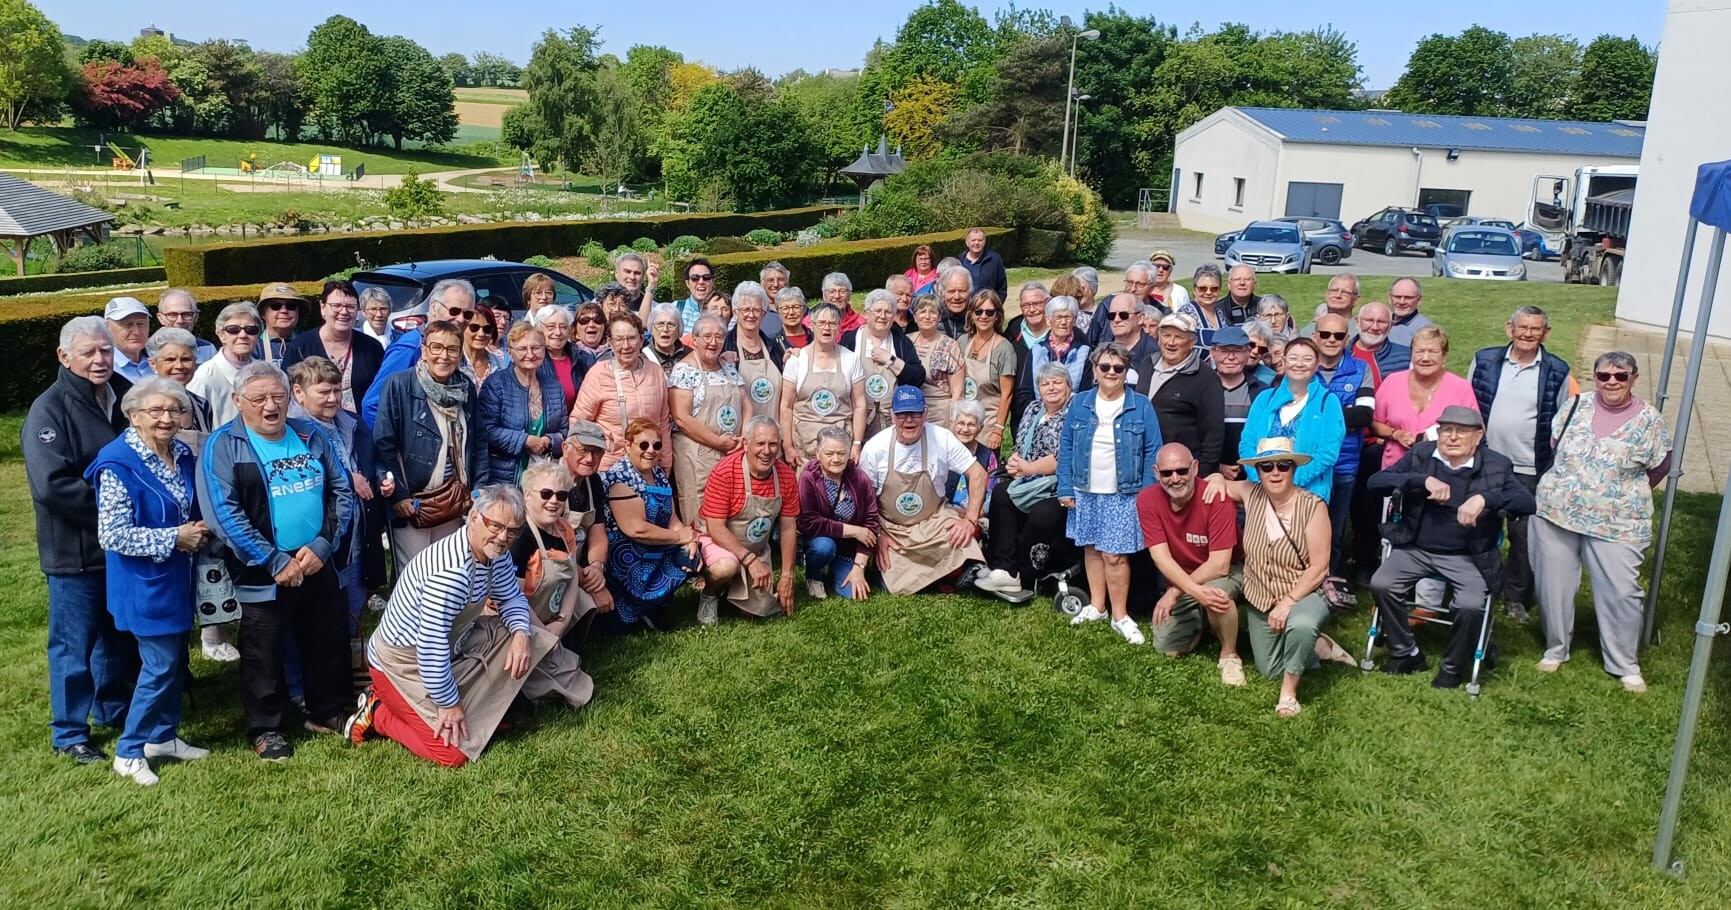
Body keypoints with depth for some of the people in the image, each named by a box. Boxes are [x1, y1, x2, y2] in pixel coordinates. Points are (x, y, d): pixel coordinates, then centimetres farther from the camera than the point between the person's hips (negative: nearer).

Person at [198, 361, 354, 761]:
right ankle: (266, 729, 25)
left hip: (319, 565, 5)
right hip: (262, 573, -4)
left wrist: (322, 545, -9)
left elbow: (342, 491, 4)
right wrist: (275, 562, -18)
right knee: (263, 653, 8)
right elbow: (223, 514, -17)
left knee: (330, 642, 15)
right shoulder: (222, 446, -9)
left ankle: (328, 712, 34)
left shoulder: (311, 436, 5)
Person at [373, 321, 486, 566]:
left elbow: (479, 442, 13)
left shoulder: (467, 388, 7)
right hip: (412, 503, -5)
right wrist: (399, 495, -14)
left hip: (455, 503, 5)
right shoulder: (398, 385, -9)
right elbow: (384, 444, -11)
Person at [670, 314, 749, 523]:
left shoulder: (730, 369, 14)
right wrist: (718, 441, -14)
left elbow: (746, 405, 13)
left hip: (734, 453, 6)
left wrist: (744, 437, -5)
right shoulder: (684, 370, -6)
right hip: (697, 456, -6)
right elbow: (681, 418, -14)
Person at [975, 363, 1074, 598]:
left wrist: (1028, 468, -12)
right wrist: (1013, 464, -7)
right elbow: (1019, 448, 16)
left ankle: (1023, 577, -10)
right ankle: (1003, 569, -18)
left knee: (1043, 514, -31)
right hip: (1031, 483, 8)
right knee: (1001, 493, -14)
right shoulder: (1033, 409, 17)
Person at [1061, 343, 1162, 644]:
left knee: (1114, 555, -5)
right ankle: (1096, 606, 25)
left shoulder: (1141, 406, -3)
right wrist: (1065, 488, -1)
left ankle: (1120, 615, 7)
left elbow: (1152, 452, -3)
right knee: (1091, 549, 11)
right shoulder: (1080, 404, 3)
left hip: (1123, 495, -3)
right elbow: (1066, 447, 5)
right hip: (1086, 493, 3)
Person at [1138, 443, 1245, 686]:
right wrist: (1196, 591, -38)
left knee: (1216, 592, -38)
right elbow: (1161, 557, -23)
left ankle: (1229, 655, -11)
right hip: (1179, 580, 4)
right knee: (1167, 648, -3)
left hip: (1226, 572, -4)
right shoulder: (1147, 500, -19)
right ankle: (1200, 622, 29)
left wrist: (1174, 592, -30)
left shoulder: (1216, 498, -28)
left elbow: (1219, 565, -29)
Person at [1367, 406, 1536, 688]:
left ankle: (1453, 667, 4)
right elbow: (1376, 482, -8)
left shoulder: (1496, 465, -1)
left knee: (1471, 606, -26)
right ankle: (1406, 654, 3)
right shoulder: (1420, 455, 2)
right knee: (1381, 584, -21)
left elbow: (1527, 502, -14)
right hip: (1415, 549, 2)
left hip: (1467, 556, -2)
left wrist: (1485, 498, -31)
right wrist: (1424, 480, -22)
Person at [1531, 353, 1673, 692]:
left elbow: (1659, 467, 4)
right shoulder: (1577, 405, 2)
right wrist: (1566, 481, 10)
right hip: (1556, 512, 3)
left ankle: (1625, 665, 14)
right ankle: (1555, 649, 27)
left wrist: (1629, 494, 6)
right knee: (1553, 586, 9)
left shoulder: (1649, 420, -5)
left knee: (1621, 592, -3)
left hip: (1616, 524, -2)